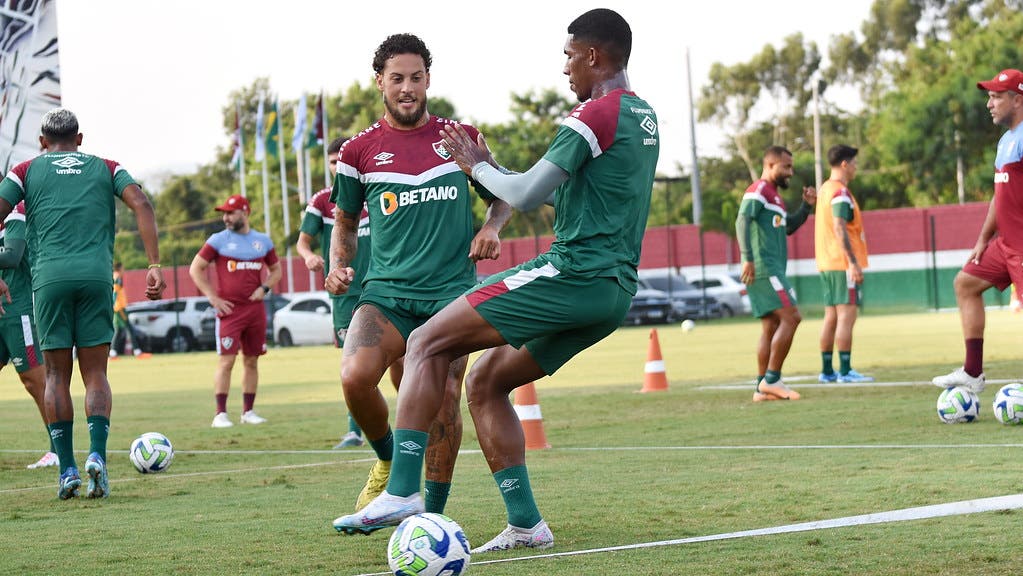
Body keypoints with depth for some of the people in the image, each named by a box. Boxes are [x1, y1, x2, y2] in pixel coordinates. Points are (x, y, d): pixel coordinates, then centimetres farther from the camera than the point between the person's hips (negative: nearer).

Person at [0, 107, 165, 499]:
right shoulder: (106, 168, 17)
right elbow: (142, 206, 1)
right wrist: (154, 267, -3)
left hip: (49, 277, 0)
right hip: (96, 275, 1)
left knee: (56, 375, 6)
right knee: (95, 372, 6)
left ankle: (67, 470, 0)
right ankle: (97, 455, -14)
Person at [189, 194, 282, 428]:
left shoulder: (263, 241, 10)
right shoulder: (218, 240, 0)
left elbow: (275, 270, 21)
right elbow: (195, 268, 1)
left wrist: (264, 288, 1)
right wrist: (213, 298, -6)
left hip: (255, 309, 4)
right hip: (230, 310, -4)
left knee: (252, 361, 8)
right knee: (226, 360, -10)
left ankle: (248, 411, 16)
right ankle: (220, 413, -9)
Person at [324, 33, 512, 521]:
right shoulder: (359, 151, 7)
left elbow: (501, 196, 22)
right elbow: (345, 221, 20)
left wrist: (491, 228, 0)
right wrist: (338, 267, 1)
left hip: (452, 292, 0)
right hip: (386, 292, 0)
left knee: (444, 399, -9)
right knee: (355, 376, -24)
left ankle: (433, 515, 7)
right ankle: (389, 462, 5)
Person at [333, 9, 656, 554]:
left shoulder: (597, 114, -11)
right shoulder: (644, 118, 19)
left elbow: (527, 196, -14)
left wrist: (477, 166, 5)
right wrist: (492, 167, 24)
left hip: (572, 274, -9)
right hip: (614, 291, 10)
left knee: (427, 343, -8)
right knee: (484, 383, 15)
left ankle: (402, 490, -18)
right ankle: (526, 524, 8)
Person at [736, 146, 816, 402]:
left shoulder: (773, 195, 23)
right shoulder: (758, 190, -7)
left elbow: (789, 226, 30)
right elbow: (742, 221, -19)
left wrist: (806, 205, 15)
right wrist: (748, 258, -27)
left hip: (772, 270, 10)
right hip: (764, 268, -10)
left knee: (771, 327, 8)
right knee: (790, 317, -15)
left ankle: (762, 388, 7)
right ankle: (771, 379, -16)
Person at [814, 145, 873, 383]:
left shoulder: (824, 189, 17)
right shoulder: (840, 192, -13)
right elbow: (839, 228, -22)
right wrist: (853, 262, -24)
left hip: (827, 264, 10)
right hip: (843, 263, -10)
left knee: (832, 316, 11)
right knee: (847, 315, -10)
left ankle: (827, 371, 13)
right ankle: (845, 371, -13)